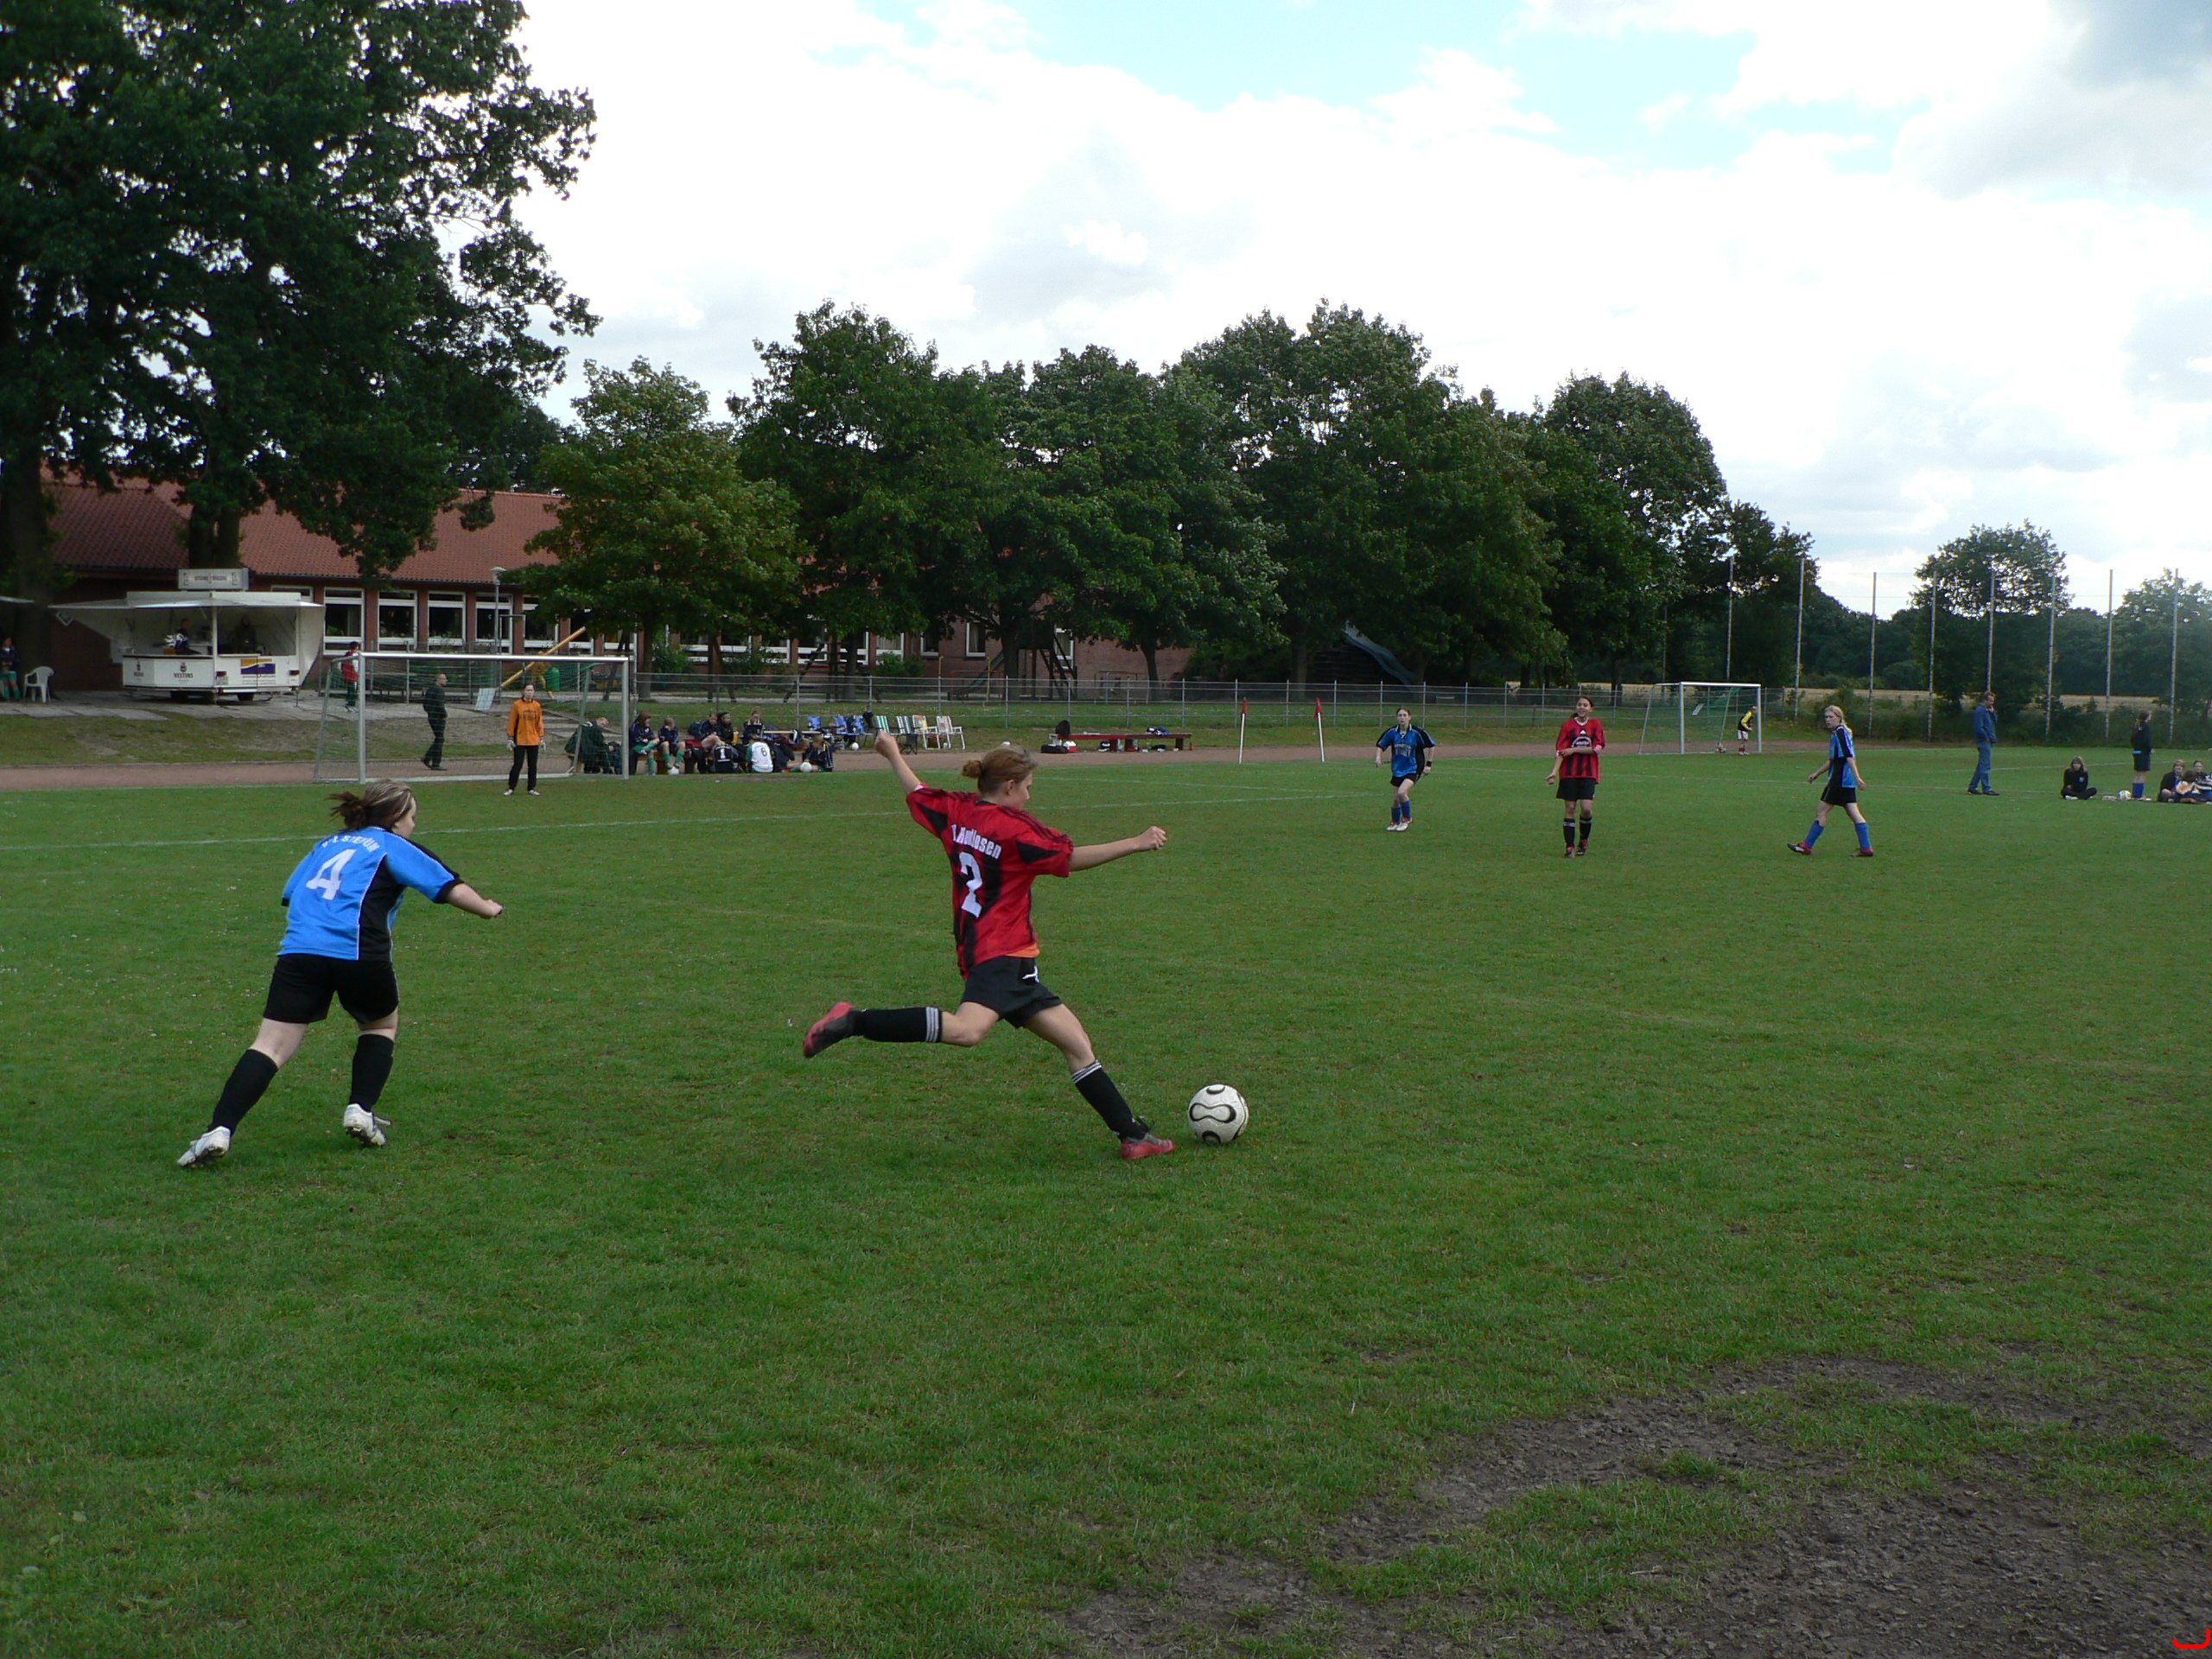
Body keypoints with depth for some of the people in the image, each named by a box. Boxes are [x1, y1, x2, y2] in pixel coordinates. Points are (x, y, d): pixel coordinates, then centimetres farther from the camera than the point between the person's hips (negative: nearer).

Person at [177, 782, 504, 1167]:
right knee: (382, 1025, 25)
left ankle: (220, 1131, -16)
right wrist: (488, 908, 28)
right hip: (358, 954, -3)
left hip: (299, 950, 3)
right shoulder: (396, 847, 15)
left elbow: (290, 895, 26)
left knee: (271, 1046, -2)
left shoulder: (328, 844, 28)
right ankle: (361, 1110, 12)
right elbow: (453, 889, 11)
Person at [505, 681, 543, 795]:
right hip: (520, 740, -3)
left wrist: (542, 737, 6)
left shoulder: (537, 706, 6)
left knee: (533, 765, 6)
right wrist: (510, 737, -4)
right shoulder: (517, 705, -4)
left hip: (533, 740, 3)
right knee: (517, 764, -3)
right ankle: (511, 788, 6)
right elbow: (512, 722, -2)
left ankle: (532, 788, 14)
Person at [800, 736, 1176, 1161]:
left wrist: (892, 753, 47)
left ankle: (1132, 1133, 10)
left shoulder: (956, 810, 13)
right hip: (1002, 953, -11)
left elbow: (917, 794, 29)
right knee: (967, 1029, -34)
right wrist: (1137, 843, -9)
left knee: (1076, 1041, 9)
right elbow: (1071, 858, -11)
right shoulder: (1013, 827, -9)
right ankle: (853, 1021, -27)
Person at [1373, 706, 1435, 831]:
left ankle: (1407, 819, 0)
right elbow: (1380, 745, 10)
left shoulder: (1416, 732, -13)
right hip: (1397, 770, 4)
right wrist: (1378, 757, -9)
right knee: (1395, 799, 7)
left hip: (1413, 769, -4)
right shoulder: (1392, 732, -4)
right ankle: (1395, 822, 33)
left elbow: (1431, 745, -1)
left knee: (1401, 792, -24)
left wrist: (1428, 764, -2)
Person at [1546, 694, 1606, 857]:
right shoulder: (1568, 725, 3)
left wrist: (1574, 749, -11)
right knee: (1570, 809, -2)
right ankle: (1570, 846, 3)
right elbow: (1560, 750, -3)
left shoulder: (1596, 725, 5)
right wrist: (1555, 771, -14)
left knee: (1587, 808, -10)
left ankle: (1584, 839, 15)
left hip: (1588, 773, 0)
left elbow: (1597, 748, -5)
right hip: (1569, 773, 0)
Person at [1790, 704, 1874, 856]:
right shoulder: (1836, 734, 18)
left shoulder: (1841, 732, -12)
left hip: (1840, 780, -10)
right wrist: (1816, 773, 27)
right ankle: (1866, 848, 4)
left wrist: (1857, 777, -27)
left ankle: (1807, 846, 4)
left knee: (1821, 811, -2)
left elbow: (1849, 756, -20)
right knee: (1854, 813, 6)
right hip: (1846, 781, 10)